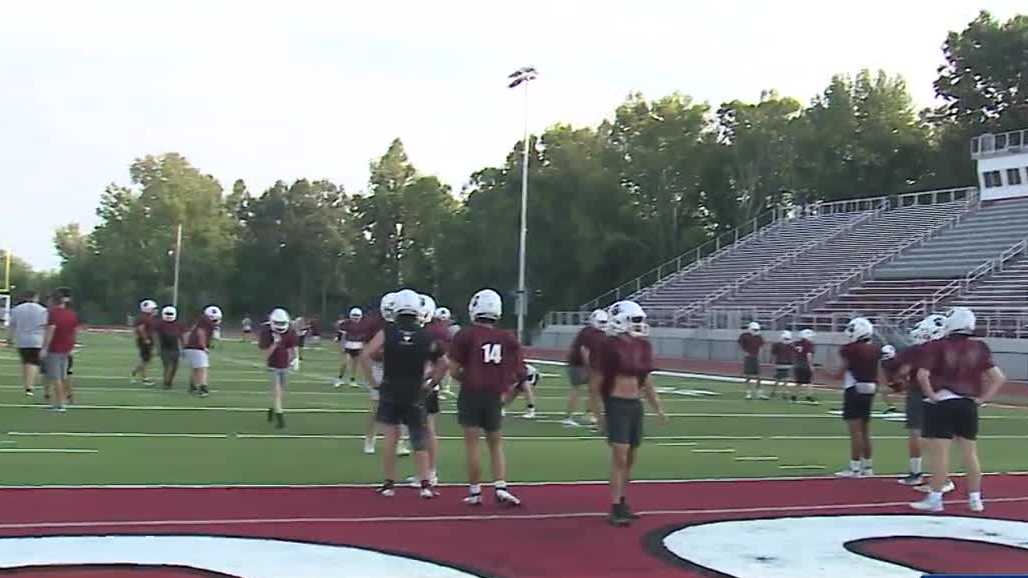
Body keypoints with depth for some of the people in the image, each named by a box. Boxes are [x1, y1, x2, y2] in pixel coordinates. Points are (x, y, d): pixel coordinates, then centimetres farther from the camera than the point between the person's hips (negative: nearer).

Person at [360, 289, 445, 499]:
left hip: (390, 392, 0)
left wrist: (373, 381, -2)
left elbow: (365, 356, -11)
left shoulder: (387, 332, -4)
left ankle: (389, 483, 10)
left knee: (391, 438, 6)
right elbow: (441, 365, 2)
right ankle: (425, 484, 3)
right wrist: (429, 383, 10)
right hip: (415, 393, 1)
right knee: (419, 441, 8)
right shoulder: (426, 336, 1)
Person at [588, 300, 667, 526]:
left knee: (631, 458, 13)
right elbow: (595, 383, -6)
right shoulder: (609, 347, -11)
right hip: (616, 404, -7)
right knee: (620, 456, -11)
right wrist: (598, 414, -7)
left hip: (635, 405, 7)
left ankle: (622, 502, 26)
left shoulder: (643, 347, 9)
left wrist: (658, 408, 18)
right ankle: (615, 508, -6)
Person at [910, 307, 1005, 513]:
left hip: (941, 404, -5)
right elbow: (999, 378, 3)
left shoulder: (937, 347, -9)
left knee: (940, 453, -1)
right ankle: (975, 498, 20)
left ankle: (935, 498, 3)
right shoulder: (979, 348, 4)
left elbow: (922, 375, -20)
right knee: (970, 453, 13)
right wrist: (983, 398, 6)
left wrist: (931, 395, -8)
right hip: (968, 405, 5)